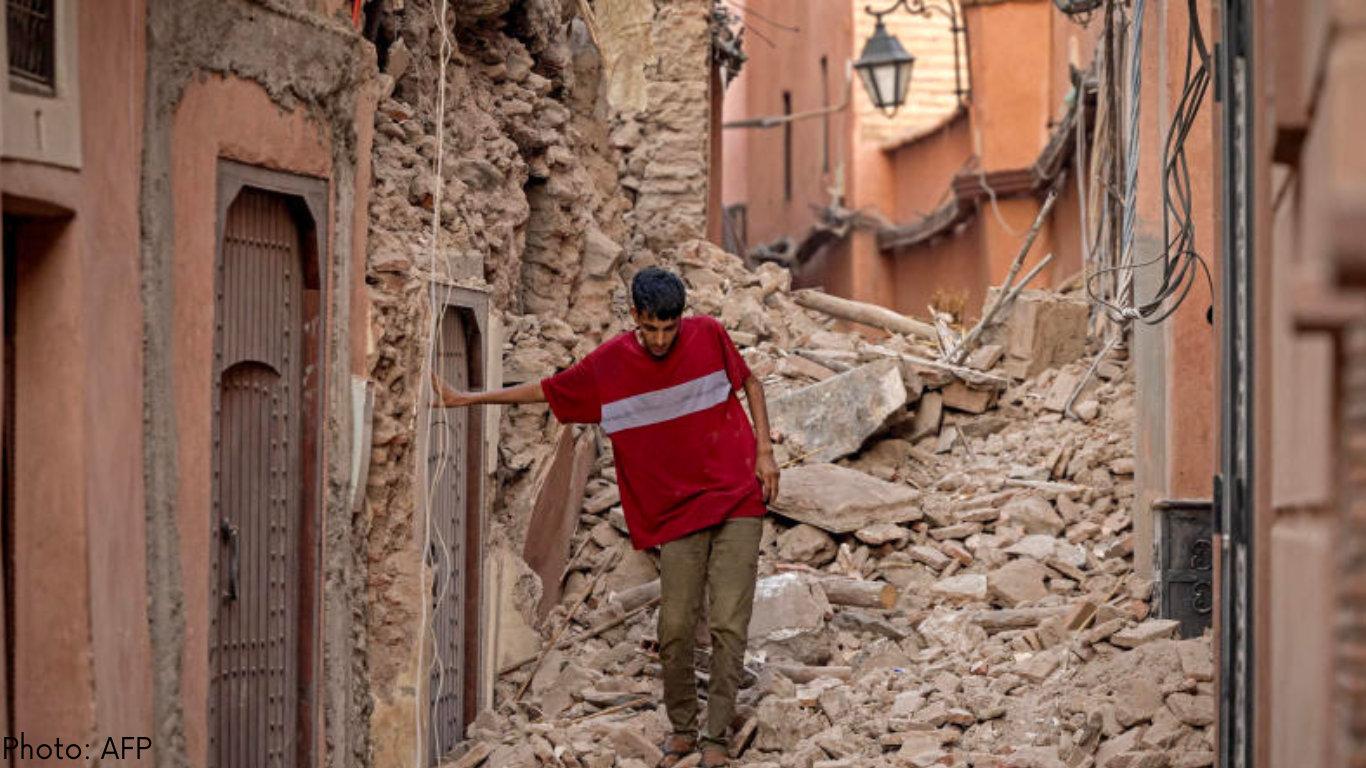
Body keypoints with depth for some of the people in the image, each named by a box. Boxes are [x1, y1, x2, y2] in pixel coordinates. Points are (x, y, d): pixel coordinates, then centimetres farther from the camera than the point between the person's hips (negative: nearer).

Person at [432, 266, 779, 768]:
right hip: (678, 514, 1)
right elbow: (543, 391, 9)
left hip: (737, 501, -1)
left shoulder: (708, 336, -5)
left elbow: (750, 382, 11)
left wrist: (764, 450, 2)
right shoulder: (607, 366, -4)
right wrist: (464, 400, 9)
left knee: (728, 624, -6)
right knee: (675, 627, -4)